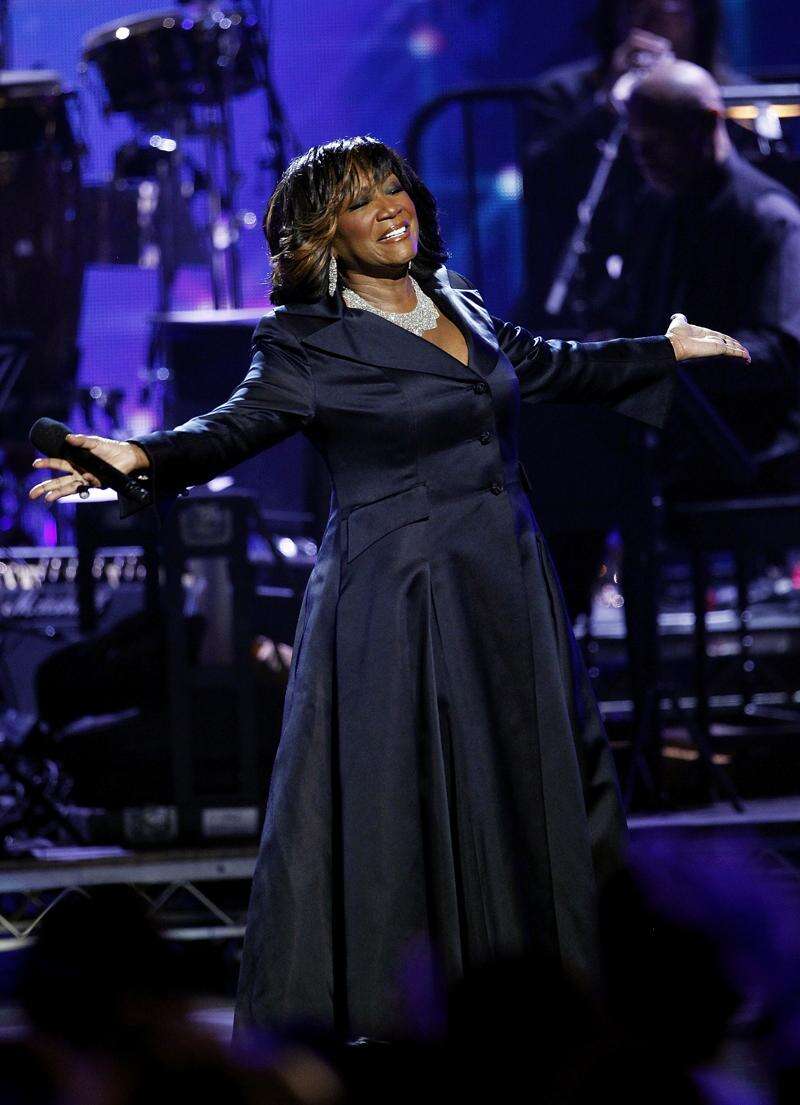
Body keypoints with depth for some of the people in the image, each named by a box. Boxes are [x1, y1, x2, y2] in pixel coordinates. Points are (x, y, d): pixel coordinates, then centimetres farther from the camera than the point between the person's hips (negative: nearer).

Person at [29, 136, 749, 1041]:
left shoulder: (458, 306, 10)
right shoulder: (309, 341, -8)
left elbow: (547, 366, 26)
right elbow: (240, 424, -20)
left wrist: (666, 350, 38)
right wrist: (144, 458, -40)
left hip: (508, 593, 6)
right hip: (398, 611, -6)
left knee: (524, 796, 10)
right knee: (394, 820, -7)